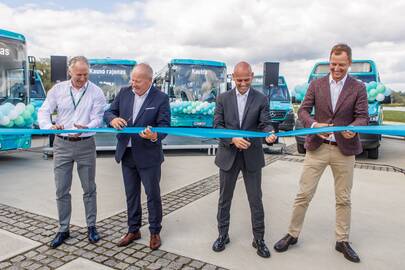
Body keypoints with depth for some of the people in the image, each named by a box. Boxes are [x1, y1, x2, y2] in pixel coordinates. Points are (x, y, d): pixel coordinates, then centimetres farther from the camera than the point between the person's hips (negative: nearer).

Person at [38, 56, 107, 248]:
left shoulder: (96, 92, -4)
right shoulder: (58, 89, 2)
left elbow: (98, 118, -9)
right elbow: (43, 112, -1)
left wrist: (85, 128, -31)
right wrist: (49, 126, -23)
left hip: (86, 145, -1)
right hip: (62, 144, 2)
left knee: (89, 189, 9)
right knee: (62, 190, 8)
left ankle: (91, 226, 25)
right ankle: (63, 229, 23)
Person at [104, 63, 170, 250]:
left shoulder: (161, 98, -10)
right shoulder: (124, 93, 2)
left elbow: (164, 125, -13)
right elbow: (109, 112, 6)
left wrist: (155, 136, -35)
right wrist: (113, 119, -18)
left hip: (148, 155, -4)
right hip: (127, 154, 5)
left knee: (153, 194, 8)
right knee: (131, 194, 16)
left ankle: (155, 232, 26)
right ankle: (133, 230, 32)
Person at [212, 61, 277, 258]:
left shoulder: (261, 99, 0)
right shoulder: (223, 98, 1)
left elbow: (265, 124, -6)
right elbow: (217, 125, -4)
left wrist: (269, 134, -29)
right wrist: (233, 139, -20)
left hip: (252, 156, -1)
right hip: (228, 155, 1)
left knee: (256, 200, 7)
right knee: (224, 198, 13)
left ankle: (259, 239, 23)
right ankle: (223, 235, 30)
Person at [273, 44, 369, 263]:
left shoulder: (358, 88, 2)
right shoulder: (316, 85, 4)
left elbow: (363, 116, -3)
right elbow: (303, 110, -1)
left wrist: (353, 128, -26)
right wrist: (314, 125, -22)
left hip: (344, 149, 0)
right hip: (317, 147, 0)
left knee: (343, 198, 11)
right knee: (304, 194, 3)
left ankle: (342, 241, 28)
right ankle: (292, 234, 19)